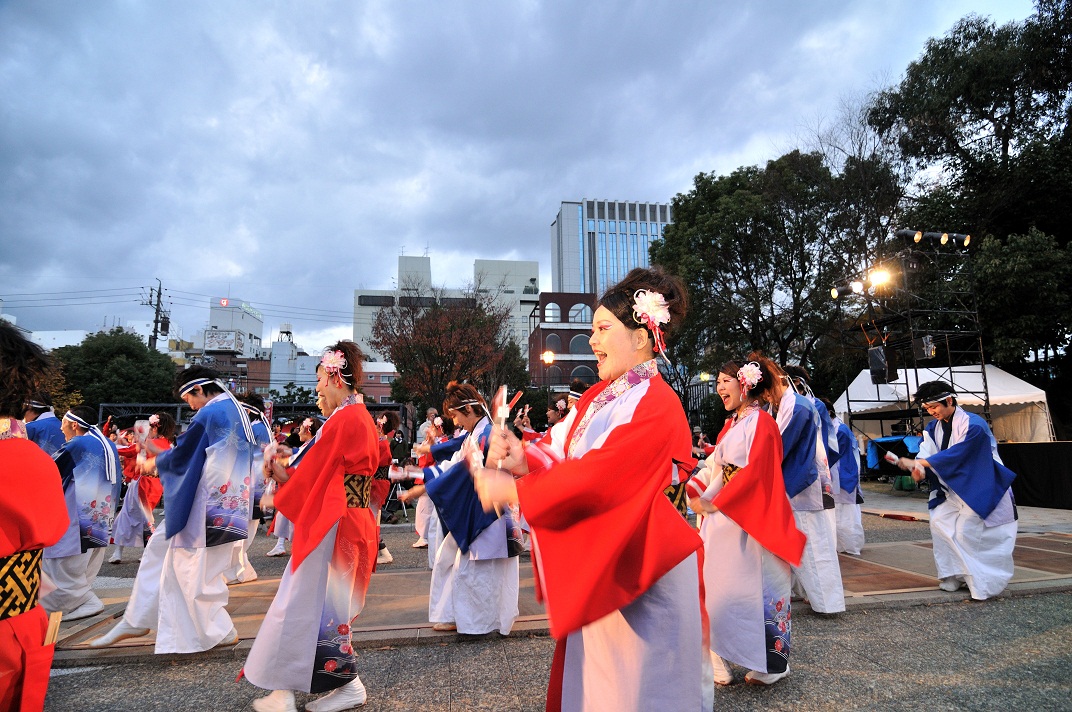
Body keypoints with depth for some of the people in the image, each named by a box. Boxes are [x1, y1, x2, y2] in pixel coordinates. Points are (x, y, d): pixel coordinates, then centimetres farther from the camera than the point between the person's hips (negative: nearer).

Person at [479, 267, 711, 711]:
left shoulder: (656, 406, -20)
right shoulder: (599, 395, 7)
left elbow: (599, 474, -27)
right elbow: (561, 450, 2)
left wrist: (512, 490, -23)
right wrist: (523, 459, -20)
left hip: (640, 570, -8)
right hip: (595, 567, 8)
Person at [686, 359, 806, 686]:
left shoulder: (761, 423, -10)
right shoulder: (730, 425, 15)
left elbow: (754, 472, -19)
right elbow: (713, 466, 12)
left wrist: (715, 502, -16)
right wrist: (695, 493, -5)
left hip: (746, 522, -8)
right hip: (720, 521, 8)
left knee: (751, 589, 0)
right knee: (717, 584, 9)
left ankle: (769, 664, 17)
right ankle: (719, 661, 20)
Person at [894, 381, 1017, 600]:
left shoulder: (973, 425, -21)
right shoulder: (934, 427, 3)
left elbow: (954, 455, -30)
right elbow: (926, 451, -8)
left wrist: (917, 463, -35)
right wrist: (921, 469, -30)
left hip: (979, 489, -7)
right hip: (954, 490, 7)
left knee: (966, 533, -9)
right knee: (939, 522, 0)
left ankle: (983, 582, 8)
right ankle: (956, 575, 13)